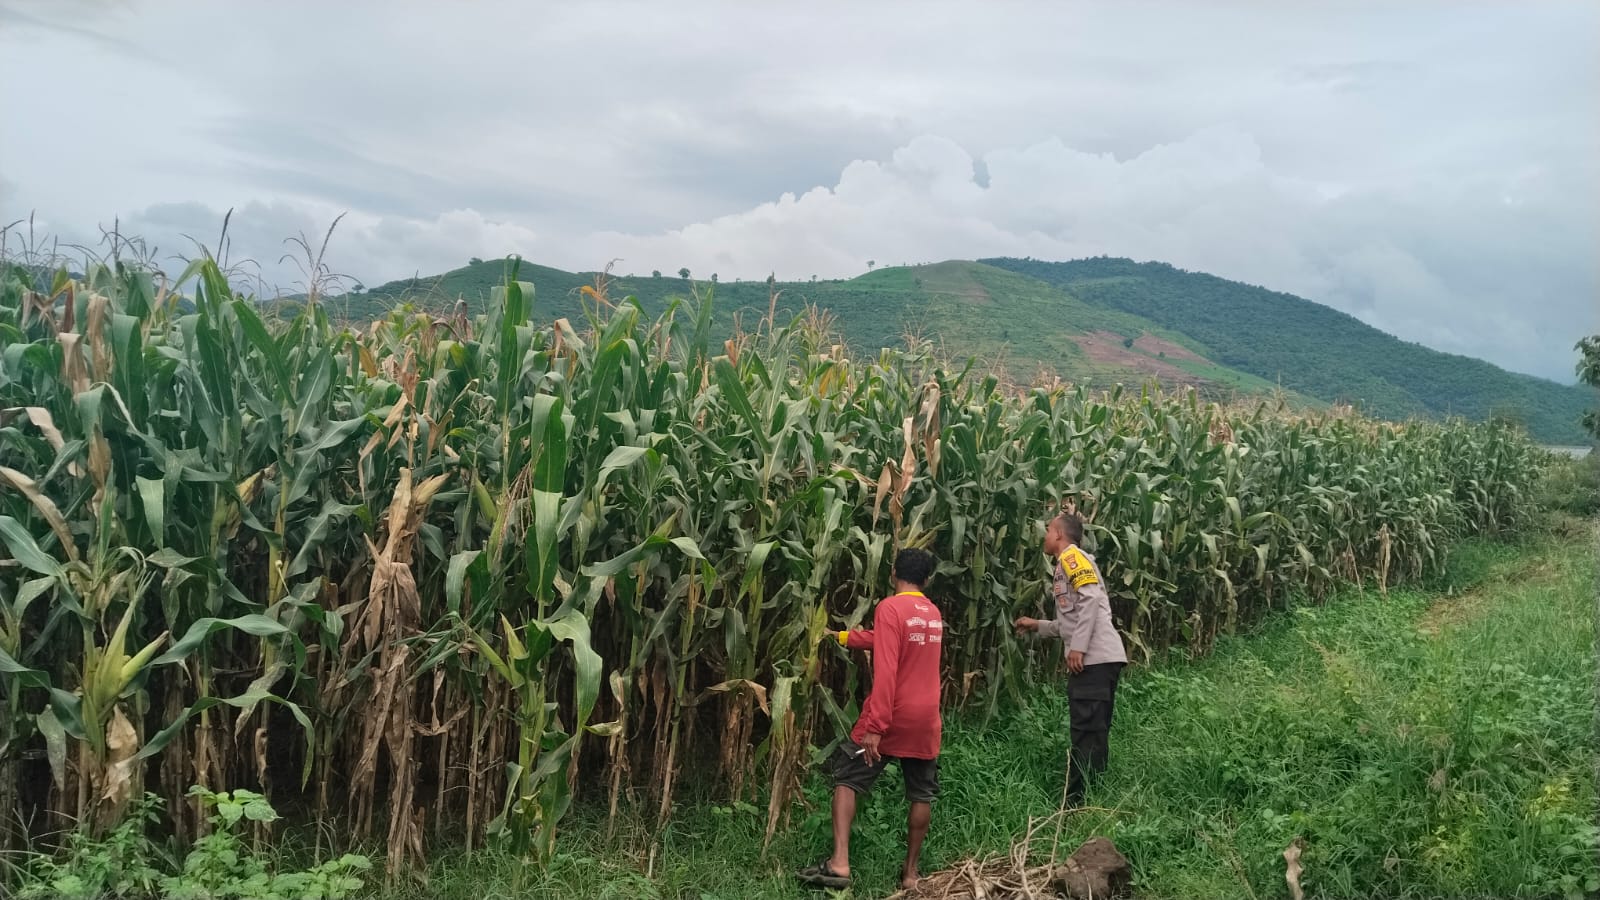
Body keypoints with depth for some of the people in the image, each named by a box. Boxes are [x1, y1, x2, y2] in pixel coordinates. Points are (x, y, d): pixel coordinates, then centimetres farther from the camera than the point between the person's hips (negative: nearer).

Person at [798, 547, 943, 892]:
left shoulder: (889, 608, -14)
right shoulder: (933, 613, 9)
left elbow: (885, 671, -23)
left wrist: (874, 726, -24)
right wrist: (845, 637, 30)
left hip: (891, 717, -5)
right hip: (925, 720, 5)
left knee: (846, 779, 6)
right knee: (921, 795, 15)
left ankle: (839, 863, -4)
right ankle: (910, 872, 20)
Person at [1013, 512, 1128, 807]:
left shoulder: (1072, 556, -2)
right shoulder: (1065, 564, 26)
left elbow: (1091, 599, -17)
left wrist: (1077, 648, -19)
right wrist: (1037, 625, 27)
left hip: (1094, 658, -10)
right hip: (1096, 659, 10)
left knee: (1087, 733, -8)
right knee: (1092, 733, 12)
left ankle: (1077, 803, -7)